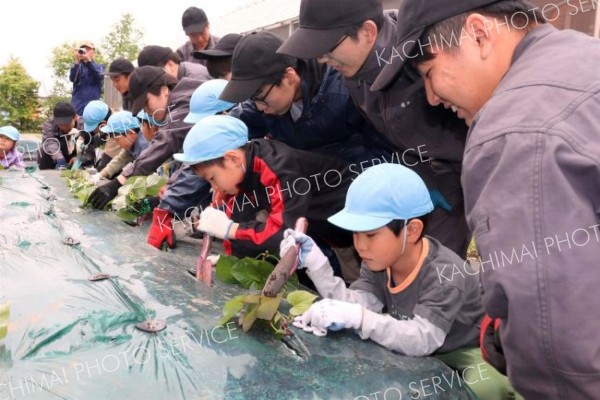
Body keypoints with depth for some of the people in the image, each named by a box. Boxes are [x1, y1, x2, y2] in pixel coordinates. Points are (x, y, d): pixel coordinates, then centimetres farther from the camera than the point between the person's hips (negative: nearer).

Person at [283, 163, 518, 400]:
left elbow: (421, 339, -42)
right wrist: (316, 263, -32)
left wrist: (358, 318, -53)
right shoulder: (378, 261, -9)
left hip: (464, 352, -5)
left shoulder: (445, 276, -32)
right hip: (416, 353, 5)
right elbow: (356, 305, -23)